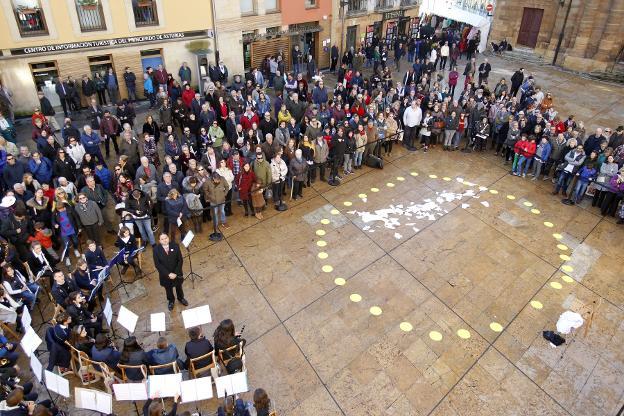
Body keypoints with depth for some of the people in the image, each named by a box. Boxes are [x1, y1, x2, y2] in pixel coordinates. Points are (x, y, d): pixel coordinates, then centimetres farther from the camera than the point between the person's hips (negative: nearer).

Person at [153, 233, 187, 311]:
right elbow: (157, 264, -17)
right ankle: (171, 301, 52)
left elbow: (180, 260, -13)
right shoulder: (156, 250, -18)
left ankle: (181, 298, 54)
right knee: (168, 289, 24)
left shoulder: (175, 246, -17)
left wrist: (176, 273, -20)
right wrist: (168, 274, -22)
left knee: (178, 286, 24)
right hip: (165, 275, 0)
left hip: (176, 273, 1)